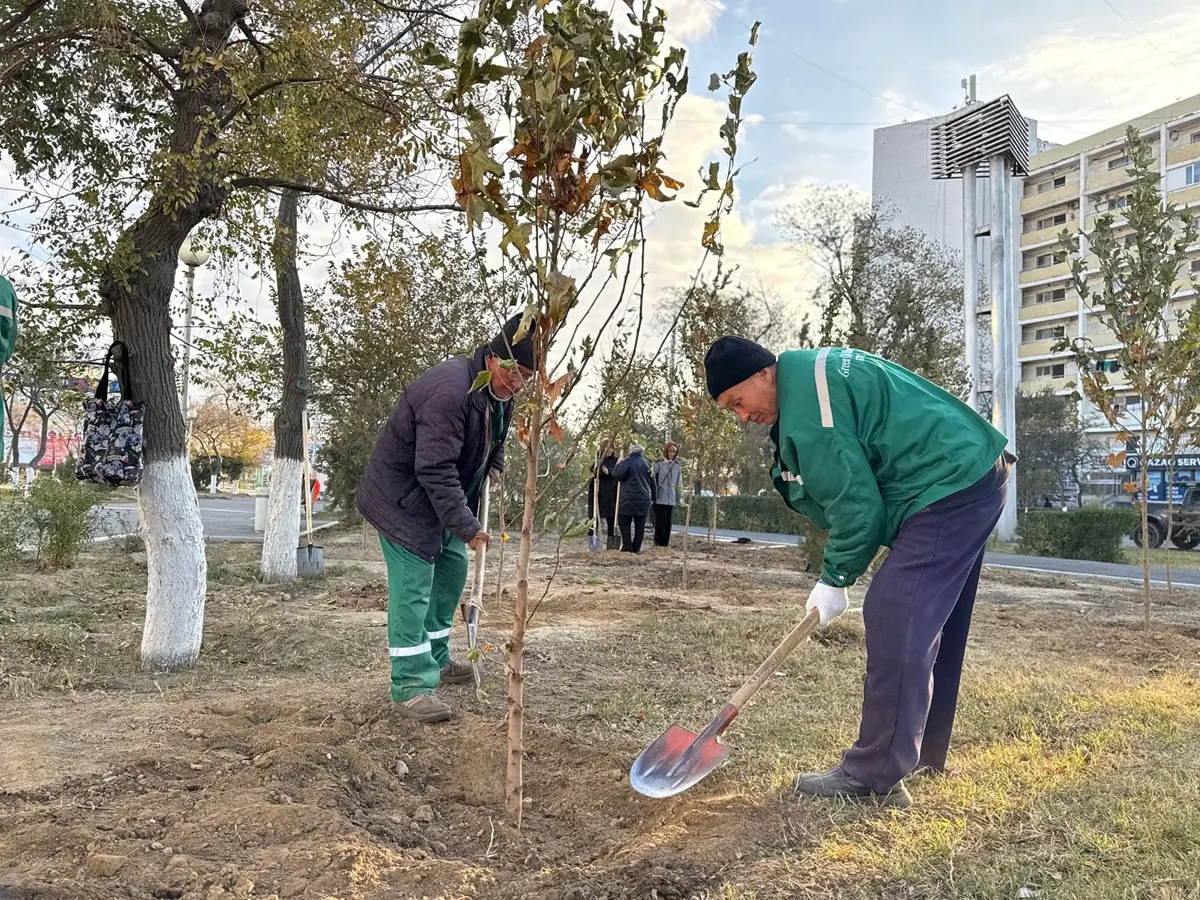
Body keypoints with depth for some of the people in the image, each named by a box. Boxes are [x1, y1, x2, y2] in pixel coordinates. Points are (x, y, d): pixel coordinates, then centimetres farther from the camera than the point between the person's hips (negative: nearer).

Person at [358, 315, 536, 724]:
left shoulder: (500, 391, -1)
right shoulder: (450, 390, -32)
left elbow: (495, 436, 22)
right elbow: (435, 470, -32)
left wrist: (494, 464, 4)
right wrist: (467, 526, -30)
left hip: (441, 497, 10)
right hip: (401, 497, -9)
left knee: (452, 569, 15)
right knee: (412, 587, -10)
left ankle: (435, 660, 30)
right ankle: (411, 687, -5)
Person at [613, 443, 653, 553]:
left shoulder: (627, 462, -10)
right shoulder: (646, 463, 10)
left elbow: (617, 475, -15)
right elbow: (652, 482, 15)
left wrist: (618, 464, 1)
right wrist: (652, 496, 22)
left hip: (629, 499, -5)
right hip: (644, 499, 5)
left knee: (624, 522, 2)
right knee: (640, 524, 8)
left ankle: (627, 547, -4)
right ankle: (637, 548, 10)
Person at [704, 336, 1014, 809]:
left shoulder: (807, 400, -19)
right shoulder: (812, 371, 14)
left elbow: (855, 500, -19)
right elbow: (851, 484, 16)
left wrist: (835, 578, -7)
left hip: (949, 487, -11)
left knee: (894, 620, -13)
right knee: (932, 627, 17)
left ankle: (875, 777, -9)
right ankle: (923, 755, 29)